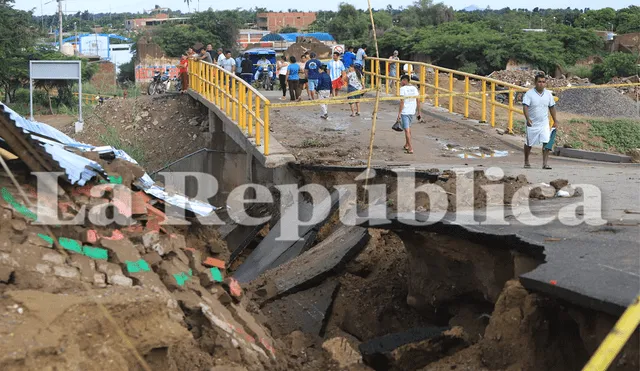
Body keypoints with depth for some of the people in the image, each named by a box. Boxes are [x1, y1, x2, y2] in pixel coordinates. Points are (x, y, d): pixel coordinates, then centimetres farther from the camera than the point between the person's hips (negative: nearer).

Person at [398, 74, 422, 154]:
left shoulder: (403, 88, -10)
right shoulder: (414, 88, 8)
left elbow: (402, 102, -15)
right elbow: (418, 101, 8)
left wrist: (399, 113, -12)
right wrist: (419, 113, 13)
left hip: (405, 112, -6)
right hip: (412, 112, 6)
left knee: (407, 130, -4)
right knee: (408, 128, 23)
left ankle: (410, 148, -9)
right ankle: (406, 145, 37)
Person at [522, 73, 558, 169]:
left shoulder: (548, 94, 4)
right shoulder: (529, 94, -10)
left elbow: (552, 107, 14)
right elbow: (525, 107, -20)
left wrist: (555, 121, 15)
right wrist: (527, 119, -35)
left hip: (544, 124, 2)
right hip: (532, 124, -2)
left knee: (546, 143, -12)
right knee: (529, 144, 11)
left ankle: (545, 163, -11)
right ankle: (526, 161, 30)